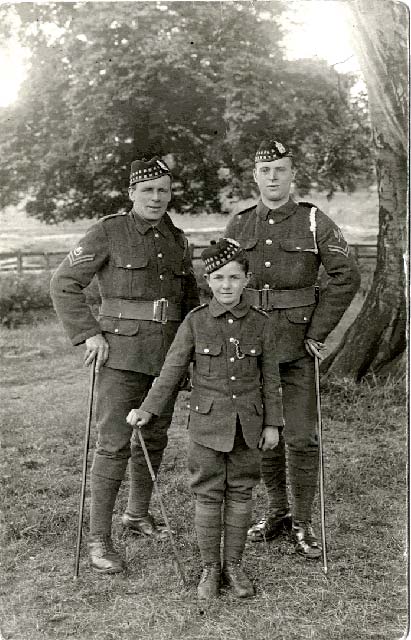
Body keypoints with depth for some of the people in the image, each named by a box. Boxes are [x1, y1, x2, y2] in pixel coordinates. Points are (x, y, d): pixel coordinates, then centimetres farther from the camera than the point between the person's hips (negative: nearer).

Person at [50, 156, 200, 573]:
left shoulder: (177, 241, 11)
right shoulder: (108, 232, -5)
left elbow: (190, 299, 22)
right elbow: (64, 284, -7)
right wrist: (88, 334, -15)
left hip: (166, 355, 6)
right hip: (121, 353, -6)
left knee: (153, 438, 16)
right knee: (114, 444, -9)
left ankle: (138, 514, 35)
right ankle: (98, 540, -1)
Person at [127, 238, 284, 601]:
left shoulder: (261, 324, -2)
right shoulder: (195, 322, -5)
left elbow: (271, 379, 4)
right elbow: (172, 371, -1)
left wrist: (272, 424, 3)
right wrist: (148, 410, -8)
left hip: (247, 425, 1)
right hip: (207, 423, -1)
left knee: (240, 493, 10)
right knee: (208, 495, 6)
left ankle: (234, 566, 25)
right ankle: (210, 568, 21)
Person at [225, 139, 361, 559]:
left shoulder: (315, 222, -4)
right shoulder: (238, 226, 6)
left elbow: (346, 276, -8)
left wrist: (318, 331, -10)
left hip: (298, 349, -3)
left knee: (302, 438, -1)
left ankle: (302, 523, 13)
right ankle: (277, 512, 27)